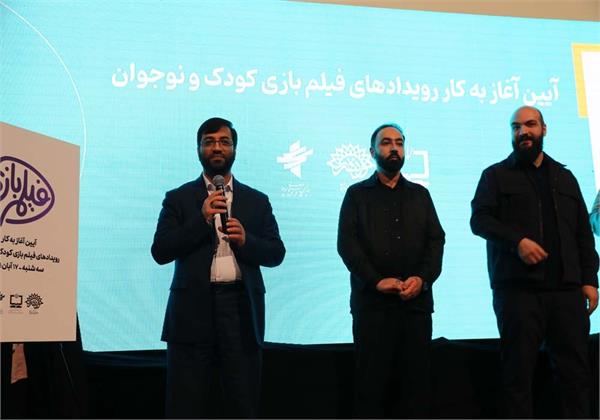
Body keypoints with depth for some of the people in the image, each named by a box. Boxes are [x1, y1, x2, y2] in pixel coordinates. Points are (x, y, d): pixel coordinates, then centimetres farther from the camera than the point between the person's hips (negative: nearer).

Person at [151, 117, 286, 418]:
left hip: (241, 308, 1)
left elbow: (276, 253, 9)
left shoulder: (257, 201, 13)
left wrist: (246, 240, -11)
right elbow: (160, 252, -1)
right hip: (193, 309, -1)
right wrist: (202, 220, -12)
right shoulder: (178, 198, 9)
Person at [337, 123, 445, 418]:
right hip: (372, 301, -2)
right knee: (372, 379, 0)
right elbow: (347, 243, 0)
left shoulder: (420, 194, 19)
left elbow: (436, 239, 9)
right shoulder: (357, 194, 11)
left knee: (416, 378, 2)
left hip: (417, 301, 2)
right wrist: (376, 280, -13)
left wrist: (423, 278, -9)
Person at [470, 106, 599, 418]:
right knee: (518, 371, 0)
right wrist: (517, 240, -17)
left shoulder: (564, 177, 20)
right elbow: (479, 219, -2)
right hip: (518, 287, -3)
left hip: (567, 288, 4)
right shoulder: (496, 175, 10)